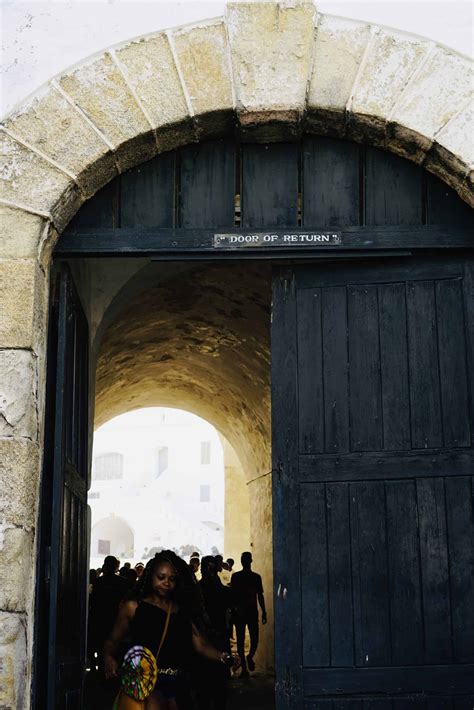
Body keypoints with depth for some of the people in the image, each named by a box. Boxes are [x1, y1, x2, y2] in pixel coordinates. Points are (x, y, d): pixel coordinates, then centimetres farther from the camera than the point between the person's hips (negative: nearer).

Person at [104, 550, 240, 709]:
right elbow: (113, 641, 5)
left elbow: (201, 645, 5)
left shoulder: (184, 611, 12)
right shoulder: (133, 607, 6)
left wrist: (225, 658, -14)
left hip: (177, 684, 4)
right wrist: (109, 658, -17)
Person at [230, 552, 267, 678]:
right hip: (239, 612, -1)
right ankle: (244, 668, 6)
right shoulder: (235, 576, 4)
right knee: (240, 640, 0)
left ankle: (250, 657, 25)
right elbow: (232, 594, 2)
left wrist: (264, 612, 7)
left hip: (252, 612, 1)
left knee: (254, 639, -6)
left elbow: (260, 595, 12)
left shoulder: (256, 577, 9)